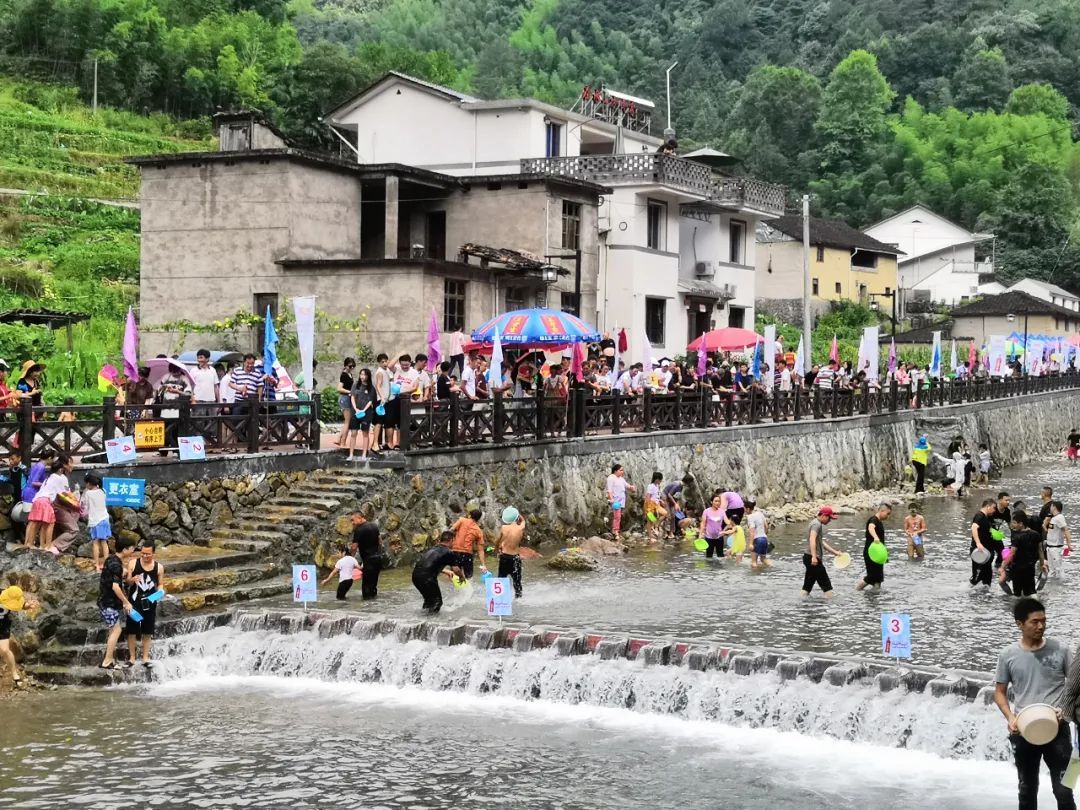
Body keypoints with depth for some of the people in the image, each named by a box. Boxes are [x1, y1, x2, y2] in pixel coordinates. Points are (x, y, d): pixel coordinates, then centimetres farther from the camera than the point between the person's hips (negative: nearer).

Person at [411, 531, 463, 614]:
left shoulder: (433, 548, 22)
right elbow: (456, 570, 3)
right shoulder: (449, 553, 0)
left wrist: (447, 571, 44)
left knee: (428, 598, 29)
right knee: (437, 601, 9)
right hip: (427, 578, -8)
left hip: (415, 575, 8)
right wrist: (462, 576, 23)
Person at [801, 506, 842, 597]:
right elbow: (812, 539, -27)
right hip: (813, 559, -10)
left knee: (808, 585, 8)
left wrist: (834, 552, 30)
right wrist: (814, 556, -36)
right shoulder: (817, 524, -12)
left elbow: (821, 543, 30)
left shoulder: (817, 524, 21)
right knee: (826, 585, -5)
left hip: (810, 559, 10)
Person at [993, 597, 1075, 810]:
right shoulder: (1008, 655, -2)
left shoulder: (1059, 650, -4)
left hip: (1056, 729, -1)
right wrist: (1010, 718, -11)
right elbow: (999, 692, 6)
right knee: (1027, 791, 14)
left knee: (1063, 791, -4)